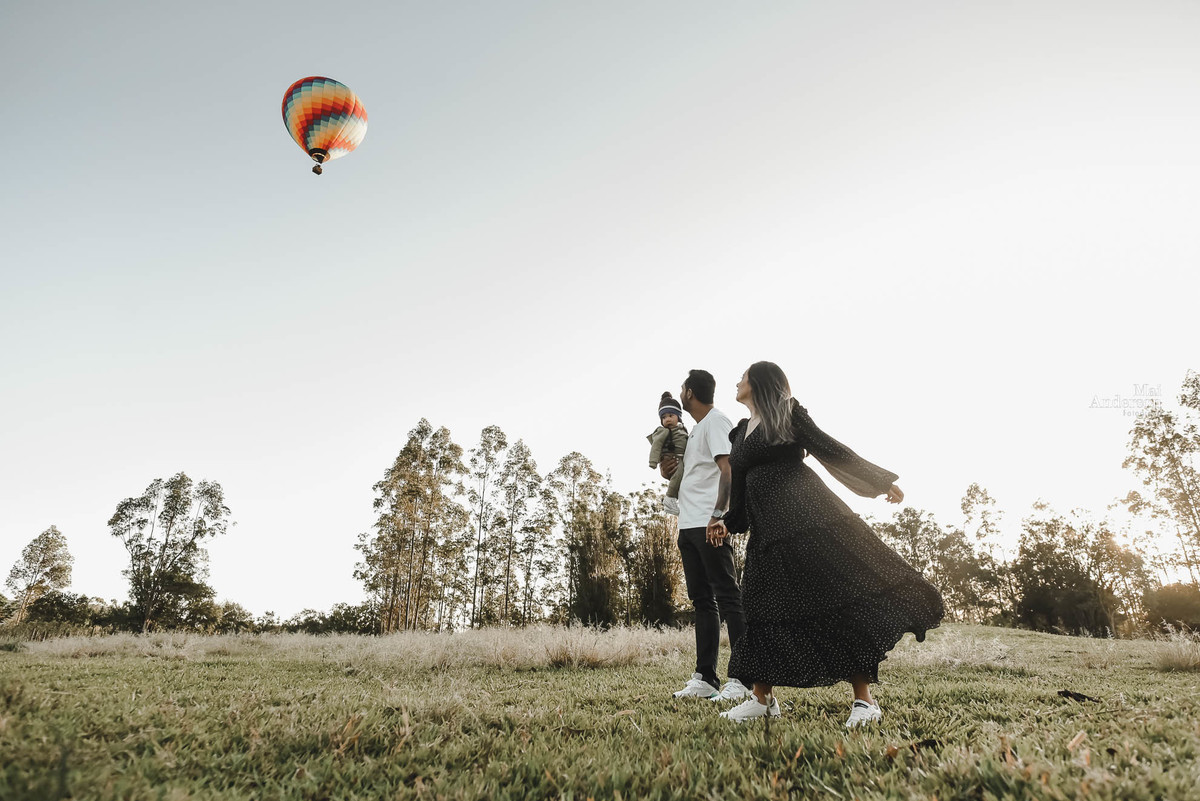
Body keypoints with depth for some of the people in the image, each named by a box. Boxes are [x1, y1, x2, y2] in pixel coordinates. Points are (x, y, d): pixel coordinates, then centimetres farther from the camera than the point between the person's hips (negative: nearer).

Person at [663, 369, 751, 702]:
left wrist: (718, 515, -26)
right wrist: (671, 472, 12)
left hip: (709, 524, -10)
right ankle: (705, 678, 14)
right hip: (689, 526, 10)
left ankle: (743, 678, -5)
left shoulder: (716, 421, -5)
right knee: (702, 600, 9)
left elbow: (728, 470, -16)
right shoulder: (696, 429, 23)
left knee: (727, 596, -7)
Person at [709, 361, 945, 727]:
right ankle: (763, 700, 13)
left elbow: (831, 450, 3)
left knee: (839, 597, -7)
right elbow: (740, 492, 20)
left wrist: (880, 480, 3)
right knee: (765, 608, 4)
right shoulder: (738, 434, 19)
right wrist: (728, 524, 5)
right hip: (768, 532, 6)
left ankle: (863, 699, 0)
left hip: (809, 518, -6)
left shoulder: (787, 412, 3)